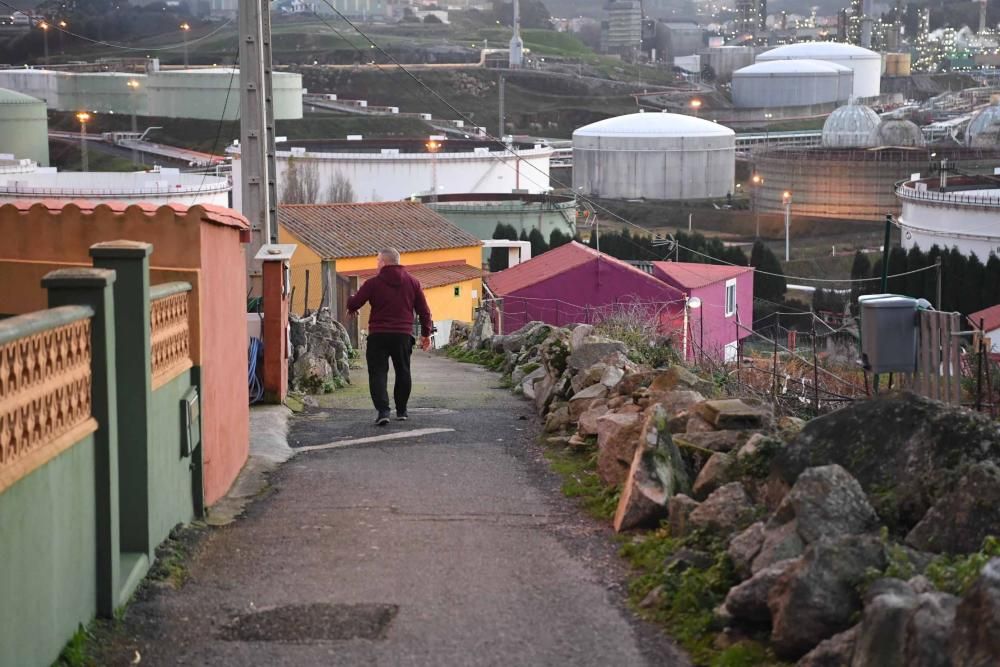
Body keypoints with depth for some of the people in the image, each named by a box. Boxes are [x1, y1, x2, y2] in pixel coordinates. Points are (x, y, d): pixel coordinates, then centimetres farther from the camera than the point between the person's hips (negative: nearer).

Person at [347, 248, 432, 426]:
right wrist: (426, 333, 18)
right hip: (403, 335, 3)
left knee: (378, 373, -1)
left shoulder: (373, 283, -5)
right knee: (403, 373, 16)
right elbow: (424, 310, 9)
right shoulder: (412, 283, 6)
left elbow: (353, 304, -2)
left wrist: (351, 307, 22)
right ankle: (401, 410, 22)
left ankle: (383, 410, -17)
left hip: (378, 335, -3)